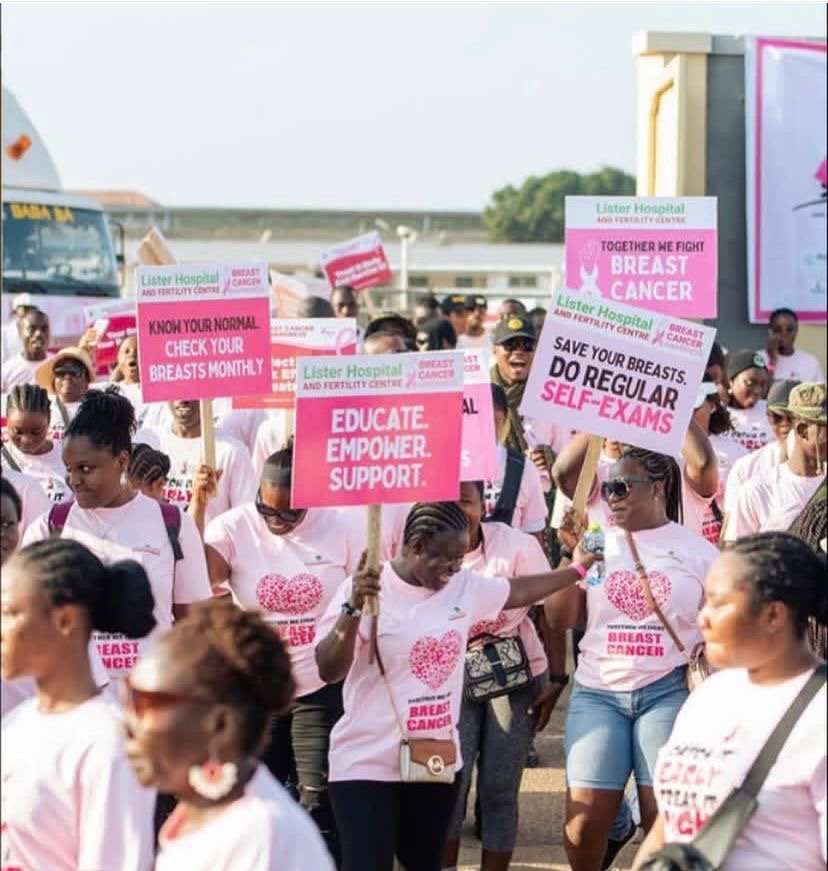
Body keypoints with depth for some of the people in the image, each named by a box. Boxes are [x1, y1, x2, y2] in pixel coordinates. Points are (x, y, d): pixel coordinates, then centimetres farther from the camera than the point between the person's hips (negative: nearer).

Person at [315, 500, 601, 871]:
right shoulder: (366, 591, -14)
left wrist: (577, 570, 30)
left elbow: (518, 592, 23)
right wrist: (353, 609, -31)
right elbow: (329, 670, -18)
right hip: (368, 764, -6)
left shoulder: (464, 586, 4)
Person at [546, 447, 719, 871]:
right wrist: (573, 554, -3)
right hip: (597, 691, 2)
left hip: (669, 692, -2)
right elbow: (560, 619, 6)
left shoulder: (698, 551, 3)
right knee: (584, 819, -5)